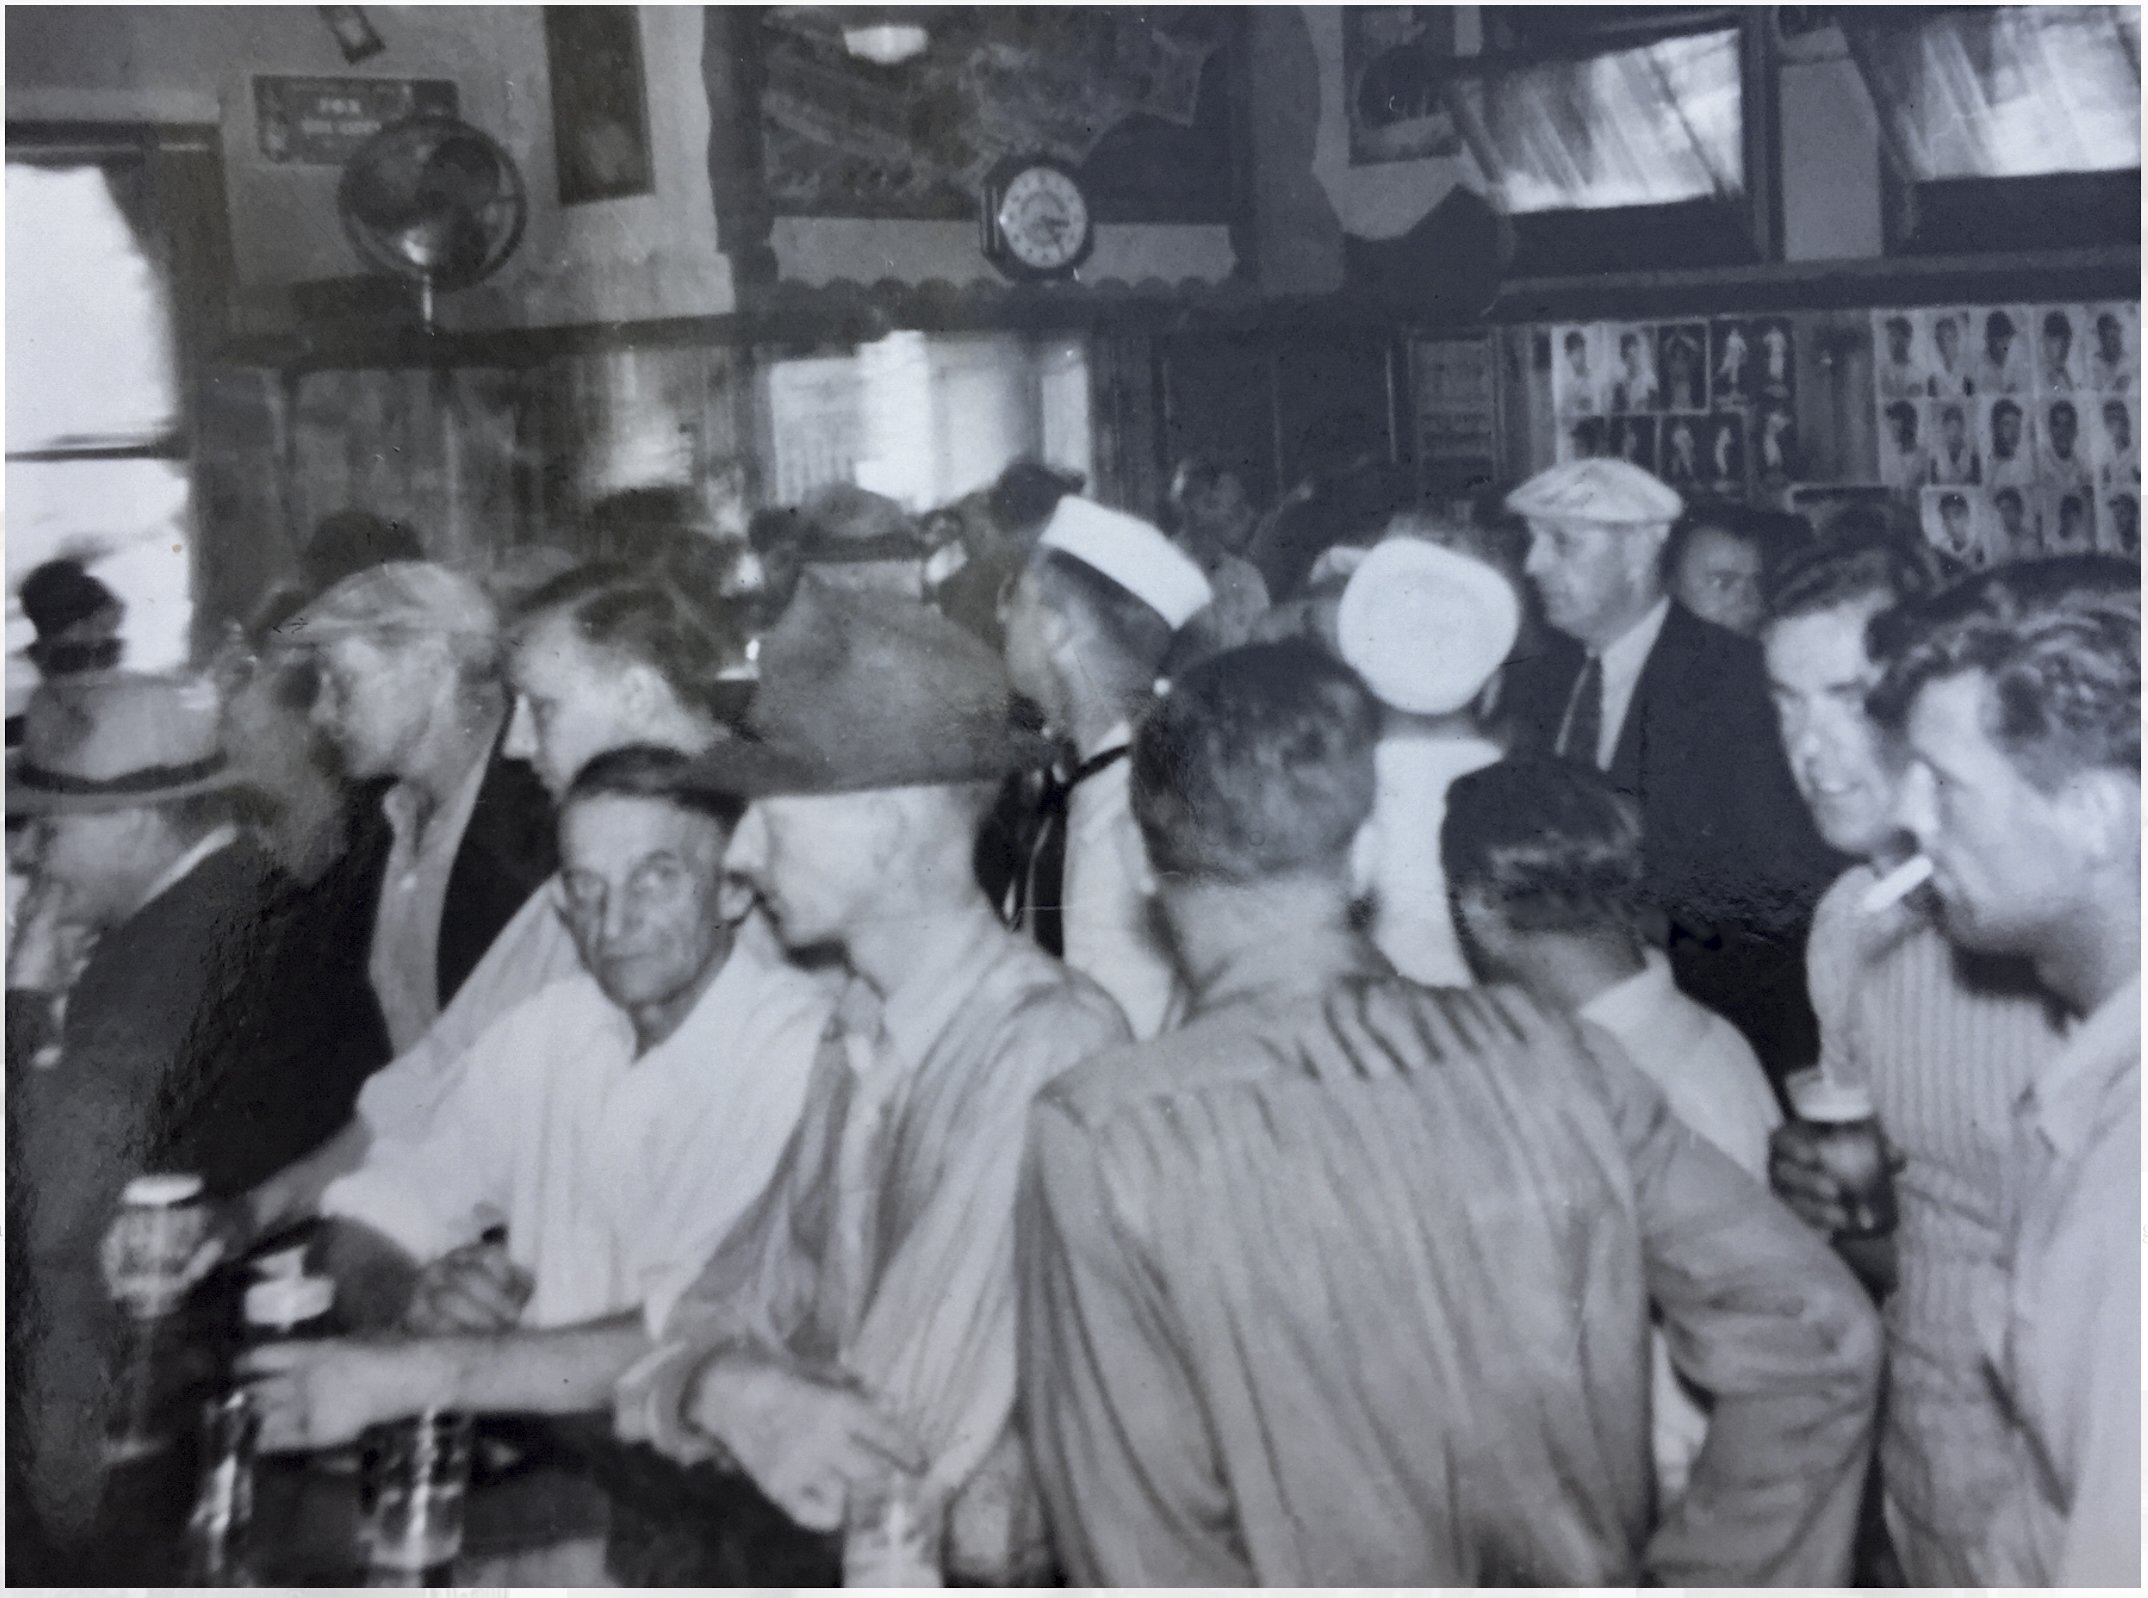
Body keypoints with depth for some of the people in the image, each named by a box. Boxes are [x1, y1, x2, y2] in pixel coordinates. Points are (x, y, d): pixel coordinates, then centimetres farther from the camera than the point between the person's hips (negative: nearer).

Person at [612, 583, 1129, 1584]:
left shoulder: (1048, 1045, -19)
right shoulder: (863, 1045, 7)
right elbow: (738, 1303, 7)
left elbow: (896, 1448, -20)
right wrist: (724, 1387, -19)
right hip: (819, 1544, 6)